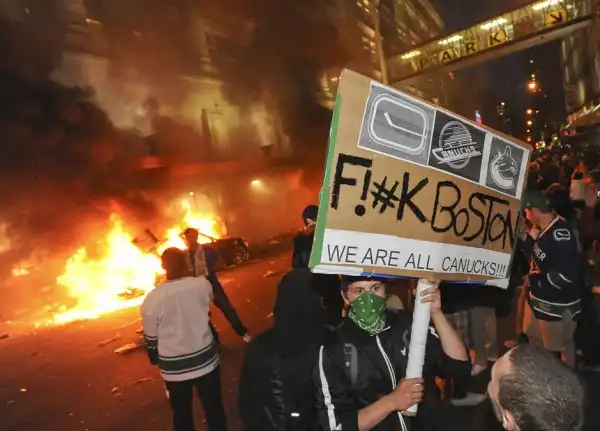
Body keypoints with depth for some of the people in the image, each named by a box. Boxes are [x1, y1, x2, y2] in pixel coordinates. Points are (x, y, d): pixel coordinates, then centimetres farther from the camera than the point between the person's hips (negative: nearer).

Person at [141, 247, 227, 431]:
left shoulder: (152, 298, -18)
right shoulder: (202, 284, -14)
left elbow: (151, 338, -6)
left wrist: (156, 360, 14)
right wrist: (186, 275, 20)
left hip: (174, 367, 0)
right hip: (205, 359, 1)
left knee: (181, 413, 21)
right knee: (213, 407, 18)